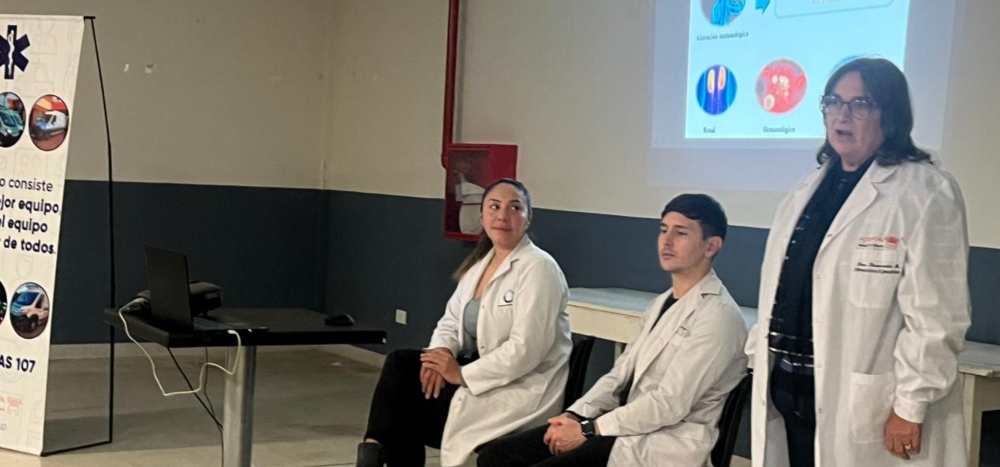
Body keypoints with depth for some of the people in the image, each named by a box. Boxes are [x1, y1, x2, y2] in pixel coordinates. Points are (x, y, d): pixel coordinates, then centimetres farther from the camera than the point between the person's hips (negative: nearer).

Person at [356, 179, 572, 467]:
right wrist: (441, 352, -11)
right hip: (485, 371, 8)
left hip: (524, 389, -8)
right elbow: (452, 319, 12)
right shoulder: (481, 262, 10)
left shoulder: (538, 269, -16)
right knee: (400, 363, -13)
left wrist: (461, 375, -20)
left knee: (410, 404, -16)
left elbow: (525, 350, -24)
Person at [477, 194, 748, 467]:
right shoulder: (663, 303, 18)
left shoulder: (717, 317, -12)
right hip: (628, 424, 9)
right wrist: (575, 415, -2)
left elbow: (670, 404, -19)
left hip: (666, 445, -9)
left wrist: (587, 430, -16)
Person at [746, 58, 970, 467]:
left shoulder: (926, 195, -11)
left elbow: (934, 317, -15)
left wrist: (911, 407, -17)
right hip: (788, 388, 7)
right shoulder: (808, 192, 14)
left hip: (863, 404, -7)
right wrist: (764, 355, 14)